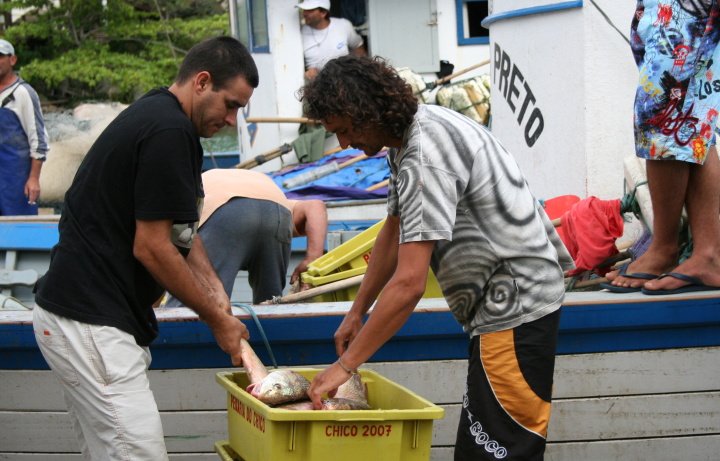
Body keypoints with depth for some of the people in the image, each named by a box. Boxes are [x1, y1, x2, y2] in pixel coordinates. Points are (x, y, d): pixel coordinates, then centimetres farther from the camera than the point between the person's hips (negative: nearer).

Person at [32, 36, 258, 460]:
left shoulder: (154, 114, 16)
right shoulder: (168, 131, -17)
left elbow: (179, 227, 23)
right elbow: (151, 247, -18)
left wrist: (214, 293, 7)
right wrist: (217, 318, -7)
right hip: (92, 325, -11)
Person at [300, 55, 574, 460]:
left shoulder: (425, 159, -24)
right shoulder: (412, 132, 8)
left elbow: (409, 283, -28)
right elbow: (394, 234, 20)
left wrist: (345, 365, -21)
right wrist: (357, 313, 22)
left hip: (515, 302, -11)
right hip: (508, 302, 11)